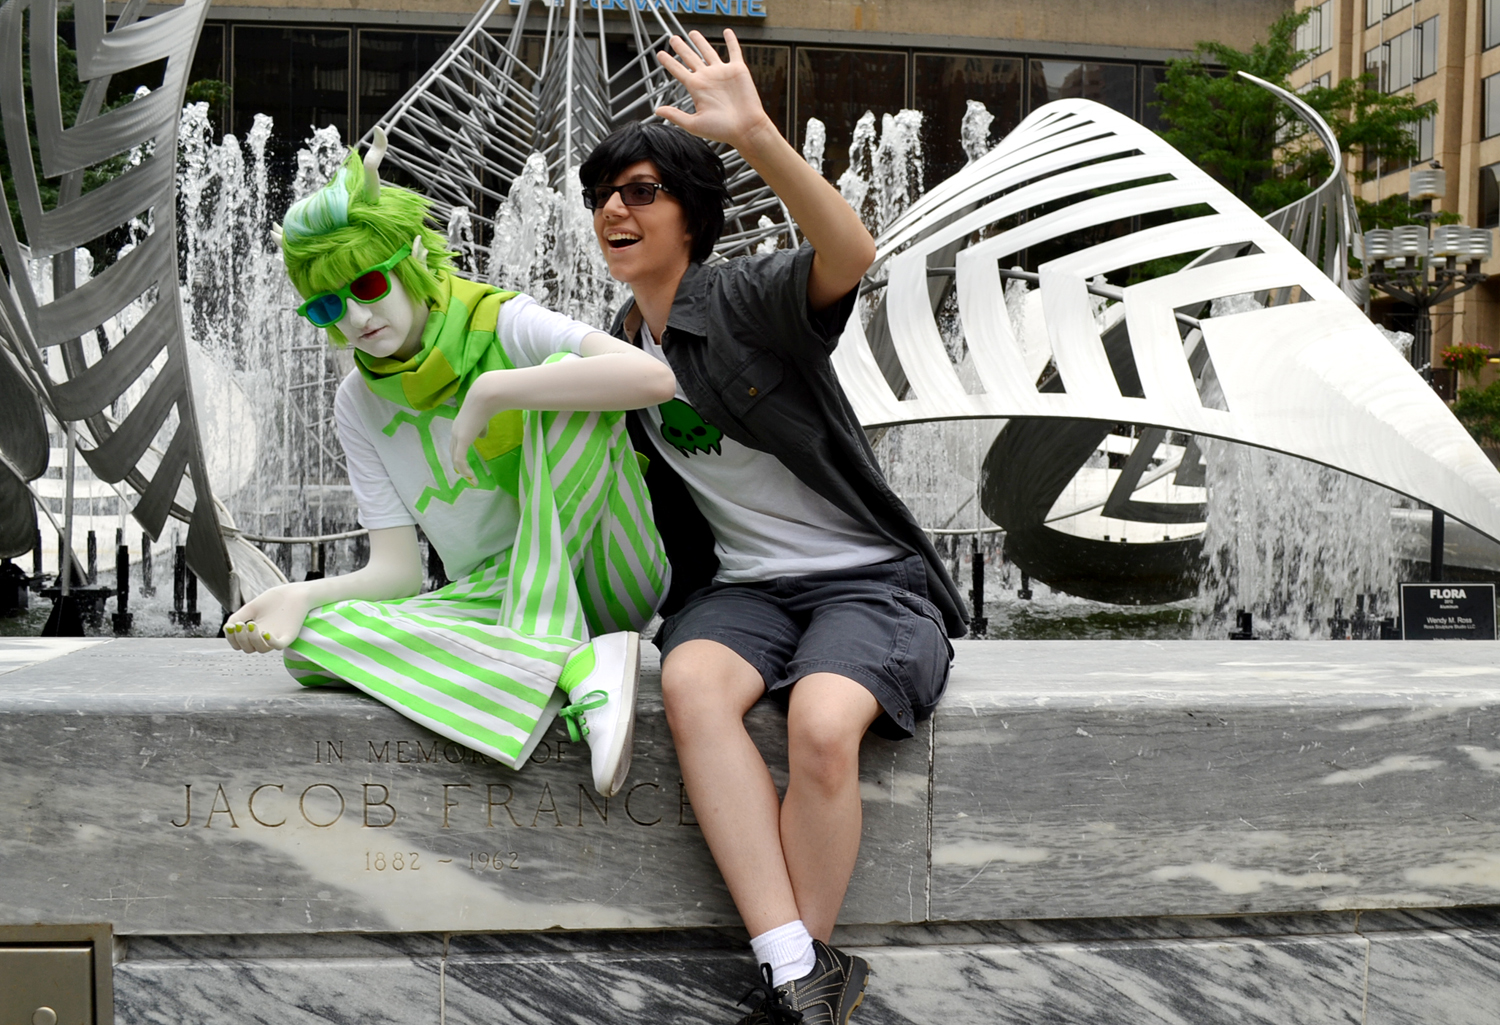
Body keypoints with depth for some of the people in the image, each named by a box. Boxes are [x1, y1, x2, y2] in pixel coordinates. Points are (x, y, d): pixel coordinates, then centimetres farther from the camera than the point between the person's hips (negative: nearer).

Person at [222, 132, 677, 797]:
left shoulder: (501, 323, -8)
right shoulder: (359, 405, 7)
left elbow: (653, 377, -29)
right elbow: (397, 569, 1)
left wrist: (490, 392, -26)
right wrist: (303, 595, -18)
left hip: (599, 577, -4)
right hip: (492, 595, 4)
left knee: (561, 371, -26)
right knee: (311, 639, -22)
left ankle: (539, 658, -31)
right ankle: (583, 669, -36)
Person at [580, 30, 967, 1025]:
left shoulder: (748, 296, -7)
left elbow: (853, 254, -31)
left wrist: (756, 133, -41)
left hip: (869, 577, -4)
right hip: (741, 584, 5)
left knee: (821, 724, -34)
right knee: (691, 683, -30)